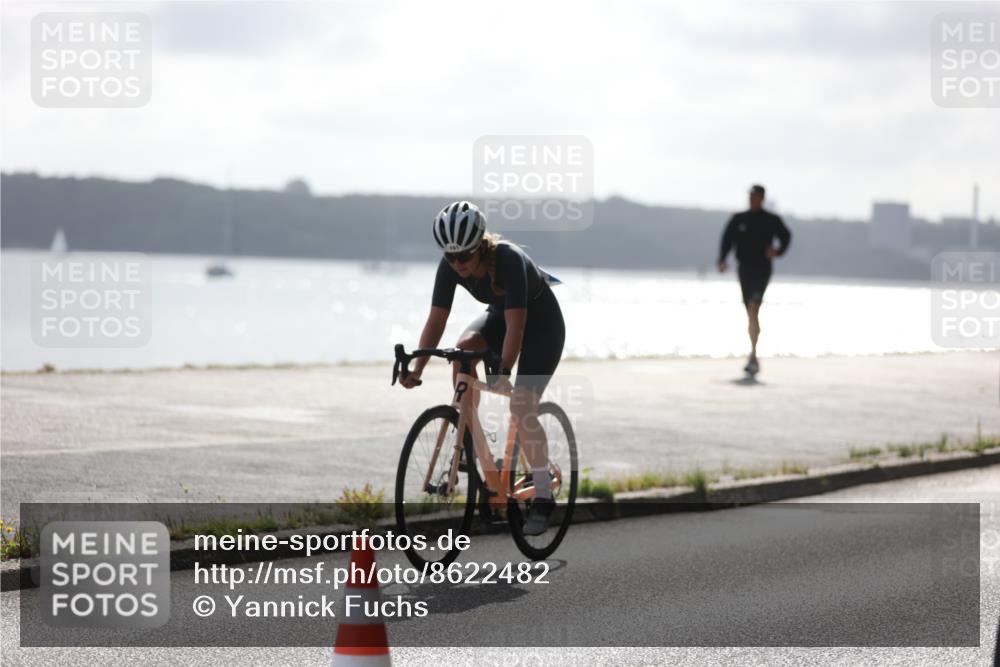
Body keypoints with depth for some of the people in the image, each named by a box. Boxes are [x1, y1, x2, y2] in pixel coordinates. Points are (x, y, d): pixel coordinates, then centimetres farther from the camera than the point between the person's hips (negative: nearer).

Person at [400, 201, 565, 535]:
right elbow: (436, 320, -18)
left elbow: (516, 325, -39)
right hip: (499, 314, 6)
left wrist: (504, 372, -47)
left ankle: (543, 497, -10)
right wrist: (417, 369, -28)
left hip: (541, 323, -6)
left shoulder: (510, 260, -36)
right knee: (463, 349, -27)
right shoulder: (450, 266, -21)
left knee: (521, 406, -18)